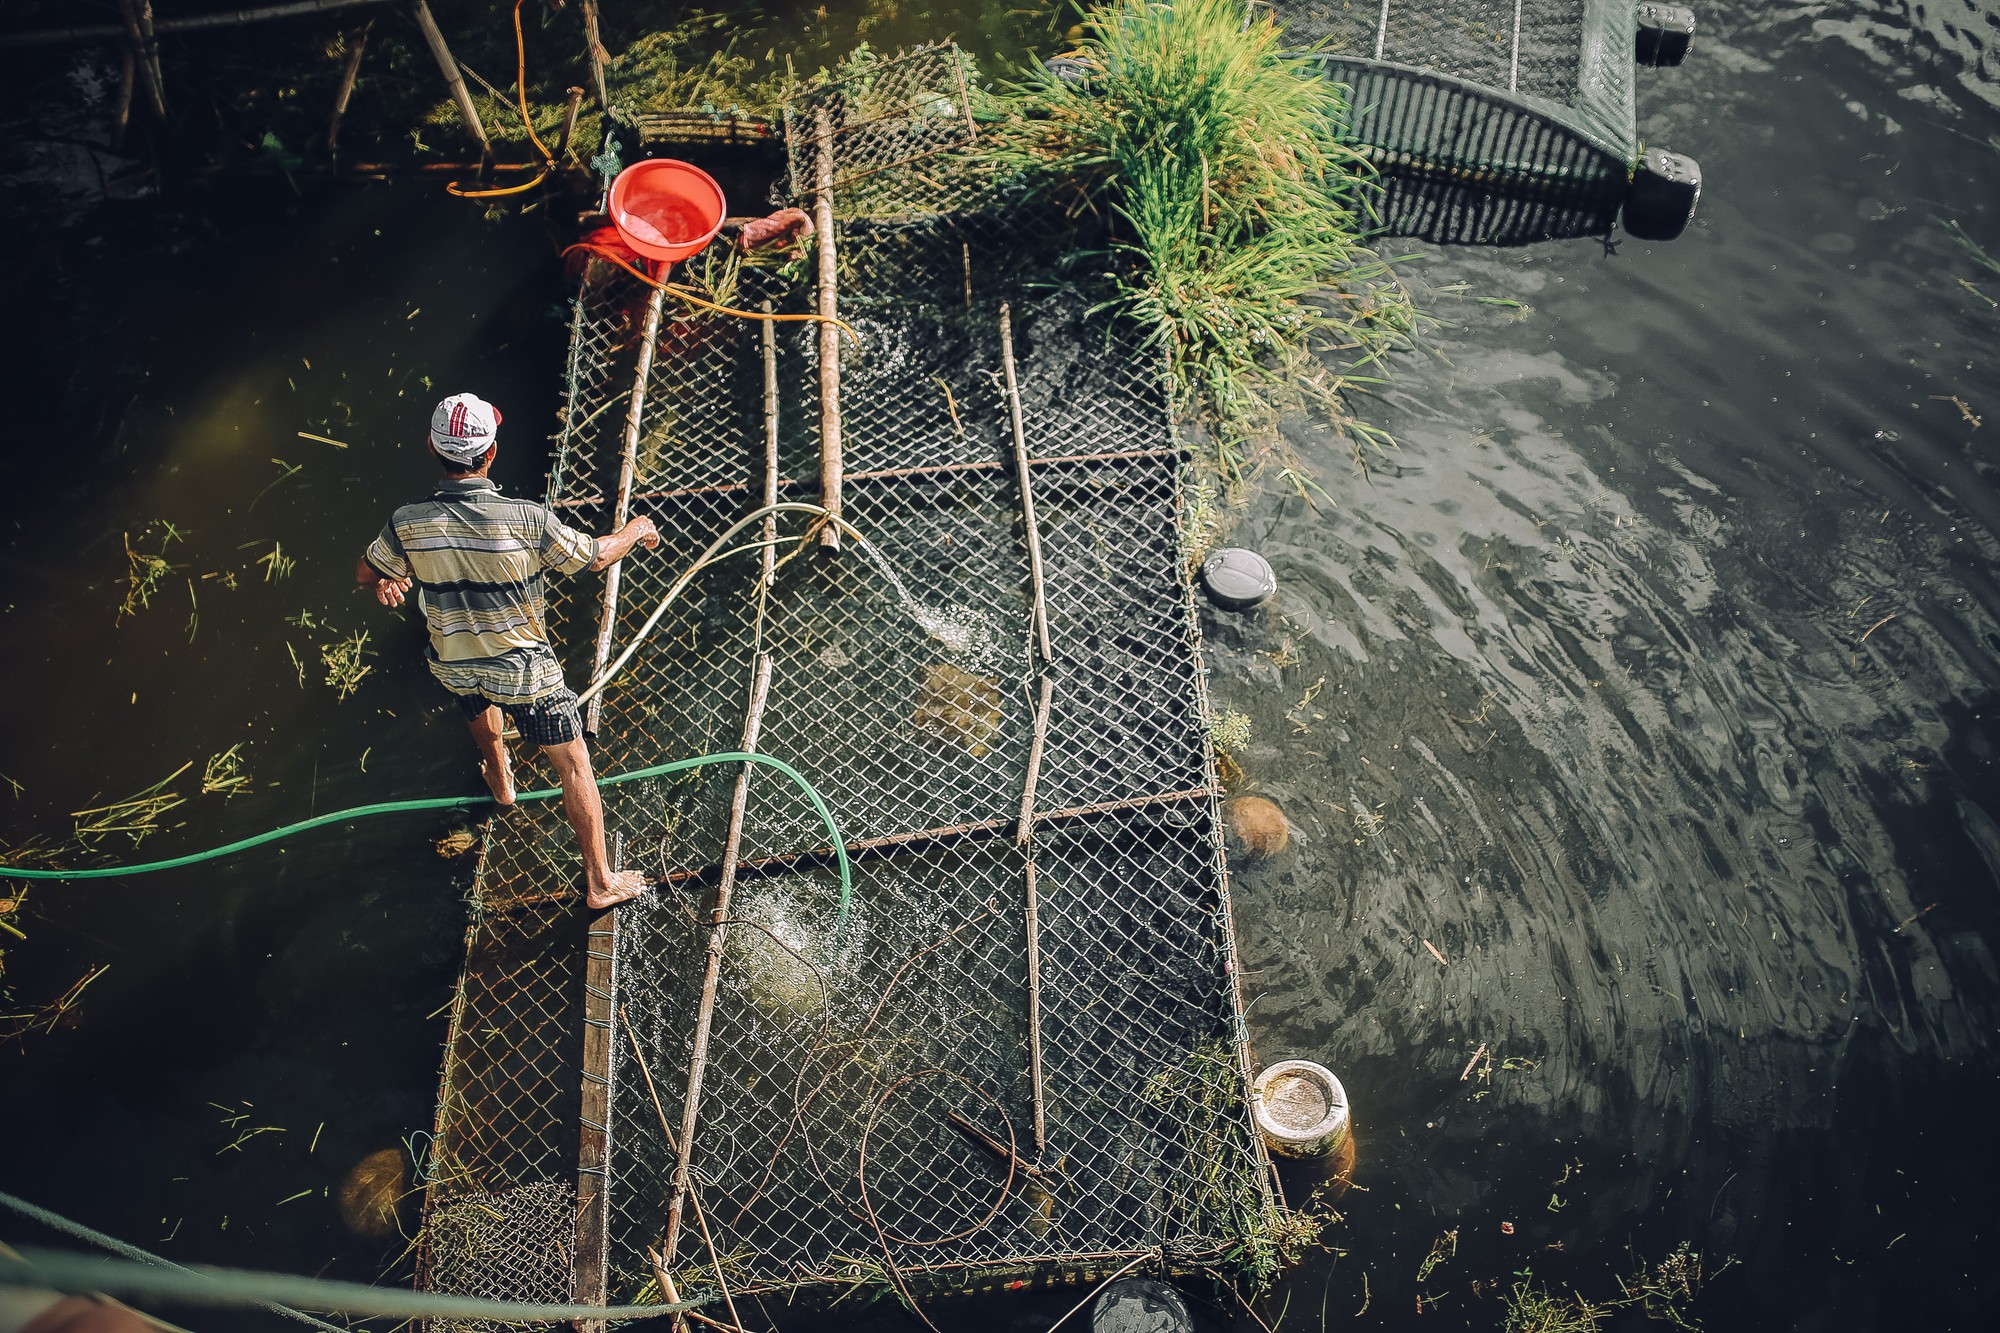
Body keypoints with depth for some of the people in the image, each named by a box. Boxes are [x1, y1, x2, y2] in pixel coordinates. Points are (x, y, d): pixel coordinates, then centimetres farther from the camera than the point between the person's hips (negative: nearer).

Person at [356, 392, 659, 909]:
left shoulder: (408, 523, -17)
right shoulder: (525, 519, -26)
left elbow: (367, 573, 1)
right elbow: (595, 556, -10)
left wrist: (388, 582, 25)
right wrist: (637, 529, 9)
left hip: (451, 666, 4)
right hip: (523, 670, -4)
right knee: (574, 763, 7)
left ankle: (499, 779, 62)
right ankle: (601, 882, 14)